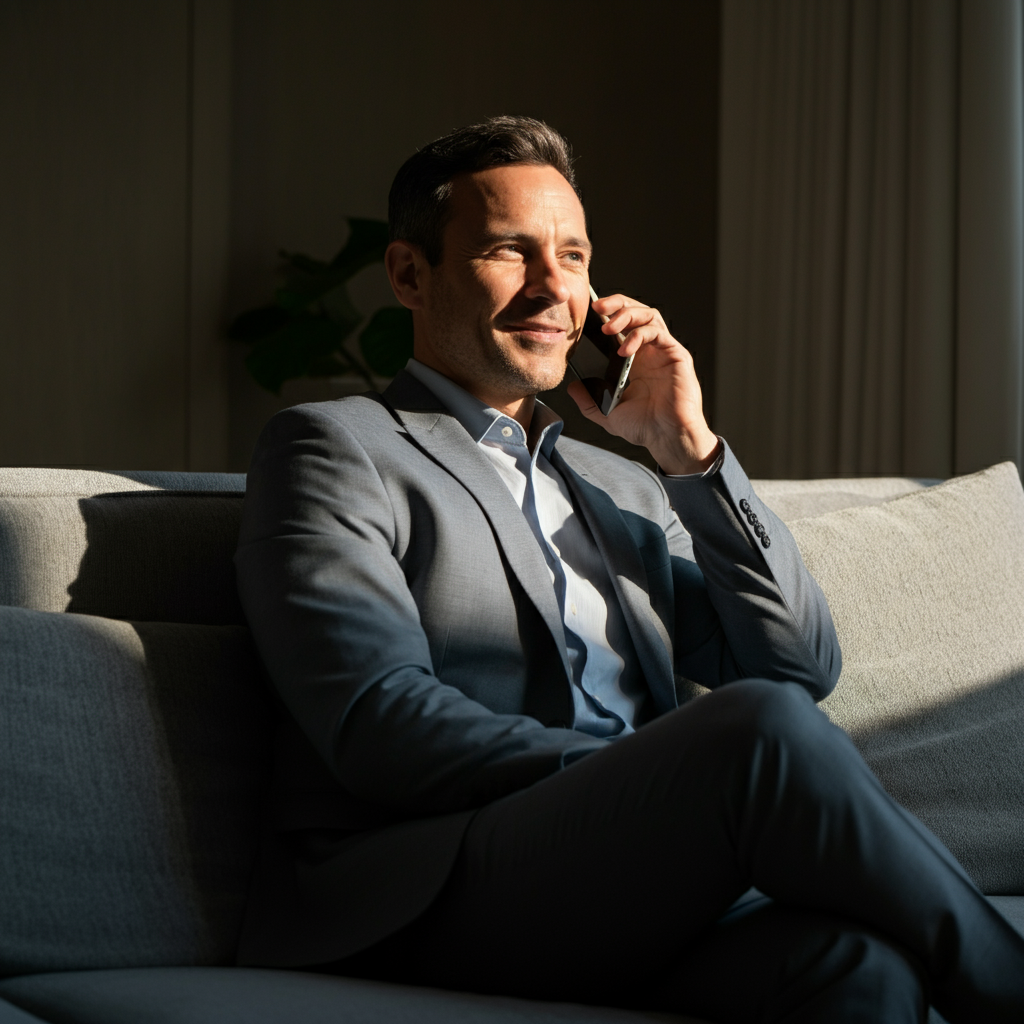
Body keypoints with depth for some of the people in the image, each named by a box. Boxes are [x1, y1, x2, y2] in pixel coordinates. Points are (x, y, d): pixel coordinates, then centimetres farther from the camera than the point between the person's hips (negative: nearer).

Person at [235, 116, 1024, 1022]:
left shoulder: (625, 492, 29)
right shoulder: (335, 447, 7)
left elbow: (803, 669, 20)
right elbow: (382, 727, -8)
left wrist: (689, 448, 12)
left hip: (640, 900, 5)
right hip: (426, 909, -5)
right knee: (762, 725, -30)